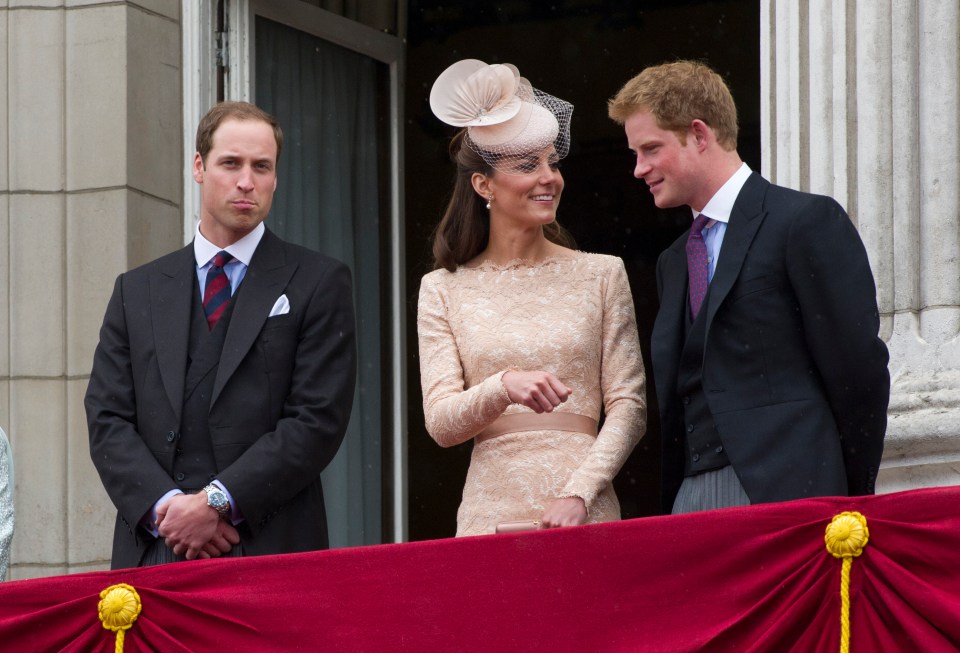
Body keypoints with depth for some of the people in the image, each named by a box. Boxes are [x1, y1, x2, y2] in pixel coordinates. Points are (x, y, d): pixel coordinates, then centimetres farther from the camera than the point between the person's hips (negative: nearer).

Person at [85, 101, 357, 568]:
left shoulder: (319, 283, 5)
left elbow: (319, 420, -3)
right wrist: (166, 504, -9)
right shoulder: (137, 291, 15)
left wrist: (218, 502, -11)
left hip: (270, 549, -2)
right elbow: (108, 419, 8)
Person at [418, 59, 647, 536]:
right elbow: (440, 423, -1)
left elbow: (629, 406, 3)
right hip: (490, 513, 0)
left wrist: (578, 494, -11)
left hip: (585, 515, 0)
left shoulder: (601, 275, 7)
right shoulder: (444, 290, 7)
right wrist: (504, 388, -20)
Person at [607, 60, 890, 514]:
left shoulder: (807, 220, -2)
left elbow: (860, 369, -6)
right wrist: (675, 500, 9)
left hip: (783, 491, -6)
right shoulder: (673, 262, 23)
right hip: (693, 496, 6)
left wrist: (851, 494, -5)